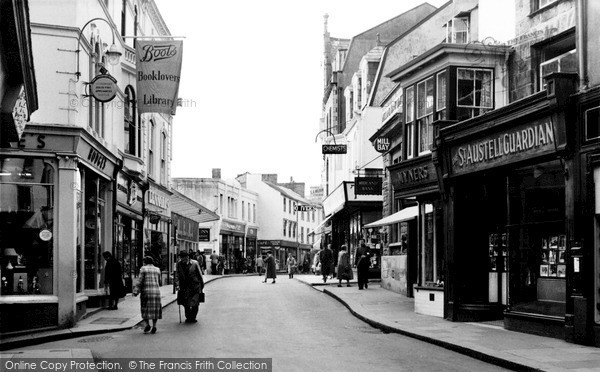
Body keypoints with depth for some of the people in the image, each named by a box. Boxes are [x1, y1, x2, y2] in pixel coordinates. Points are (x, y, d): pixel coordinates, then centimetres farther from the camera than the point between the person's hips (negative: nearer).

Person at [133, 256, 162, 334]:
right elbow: (159, 282, 13)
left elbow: (140, 281, -7)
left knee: (145, 309, 6)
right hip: (156, 291, 3)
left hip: (146, 291, -3)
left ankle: (147, 324, -8)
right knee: (155, 309, 7)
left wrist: (136, 292, -5)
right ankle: (154, 327, 3)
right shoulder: (157, 270, 11)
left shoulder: (143, 269, -1)